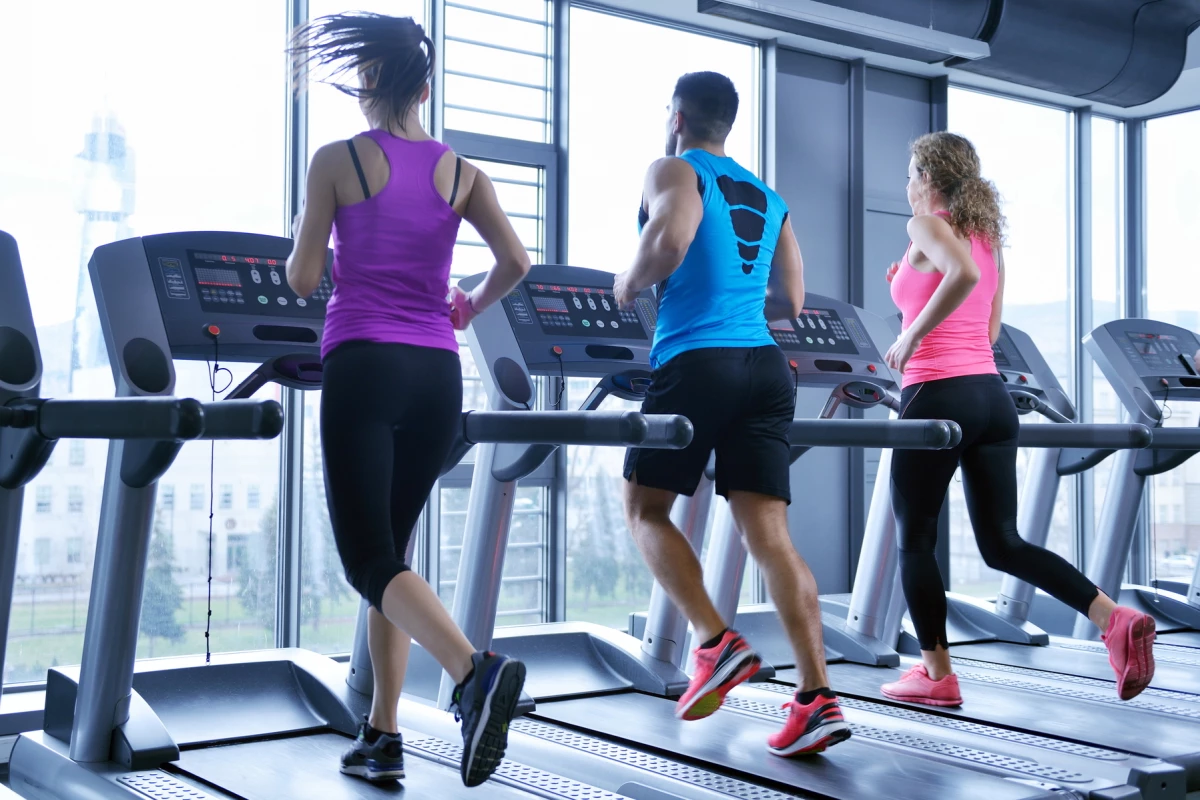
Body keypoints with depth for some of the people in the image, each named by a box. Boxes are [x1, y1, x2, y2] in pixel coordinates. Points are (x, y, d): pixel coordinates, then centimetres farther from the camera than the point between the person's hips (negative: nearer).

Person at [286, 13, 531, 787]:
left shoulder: (336, 160, 0)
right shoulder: (462, 173, 8)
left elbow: (303, 279, -1)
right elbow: (516, 262, -1)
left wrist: (305, 236, 22)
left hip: (363, 368, -4)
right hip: (437, 375, 5)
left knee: (370, 559, -4)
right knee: (389, 550, 15)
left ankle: (476, 671, -29)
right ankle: (383, 737, 17)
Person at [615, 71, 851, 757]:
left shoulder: (676, 171, 4)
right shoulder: (769, 199, 23)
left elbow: (670, 241, -18)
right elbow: (791, 302, 23)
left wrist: (629, 285, 1)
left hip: (697, 362, -6)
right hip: (765, 367, 6)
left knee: (647, 510, 10)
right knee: (769, 532, 0)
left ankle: (718, 643, -7)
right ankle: (818, 696, -8)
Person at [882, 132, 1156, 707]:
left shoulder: (926, 225, -4)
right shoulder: (987, 236, 19)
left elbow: (963, 273, -26)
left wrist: (910, 335, -17)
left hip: (938, 395, -7)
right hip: (992, 397, 8)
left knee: (915, 539, 7)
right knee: (1002, 543, 10)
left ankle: (936, 675, 12)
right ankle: (1115, 619, -6)